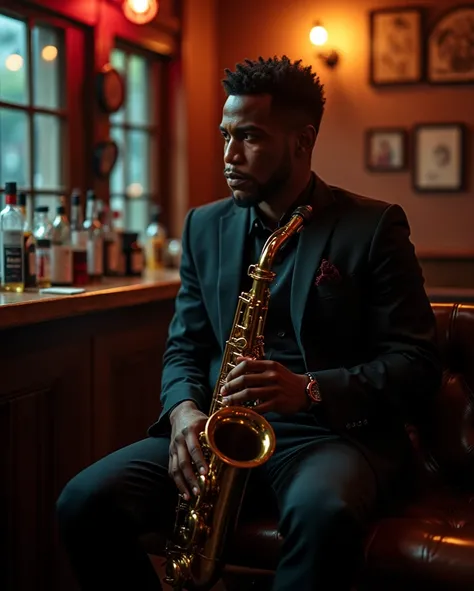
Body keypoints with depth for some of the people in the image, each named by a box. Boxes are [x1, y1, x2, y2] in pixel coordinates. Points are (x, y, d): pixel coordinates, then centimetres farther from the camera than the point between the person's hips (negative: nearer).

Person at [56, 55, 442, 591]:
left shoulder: (373, 226, 0)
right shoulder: (205, 226, 13)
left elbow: (416, 365, -4)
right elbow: (184, 347, 14)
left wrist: (311, 389, -21)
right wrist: (185, 409, -9)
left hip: (332, 430, -3)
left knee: (322, 514, -39)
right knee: (85, 502, -20)